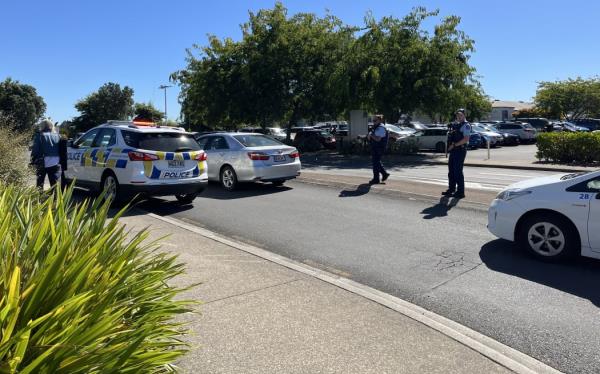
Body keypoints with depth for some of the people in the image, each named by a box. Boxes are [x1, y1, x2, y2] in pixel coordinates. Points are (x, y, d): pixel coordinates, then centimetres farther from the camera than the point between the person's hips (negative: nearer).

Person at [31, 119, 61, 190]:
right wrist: (60, 161, 12)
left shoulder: (39, 136, -4)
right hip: (55, 163, 2)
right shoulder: (57, 136, 6)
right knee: (54, 183, 6)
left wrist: (33, 160, 1)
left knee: (40, 183, 11)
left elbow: (35, 150, -7)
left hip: (42, 163, -2)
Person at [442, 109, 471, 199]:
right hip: (453, 150, 8)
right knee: (451, 170, 12)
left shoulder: (466, 125, -8)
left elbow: (466, 139, -18)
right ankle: (451, 189, 23)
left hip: (460, 150, -8)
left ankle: (460, 192, -1)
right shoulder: (454, 124, 17)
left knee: (458, 171, -7)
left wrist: (454, 145, -17)